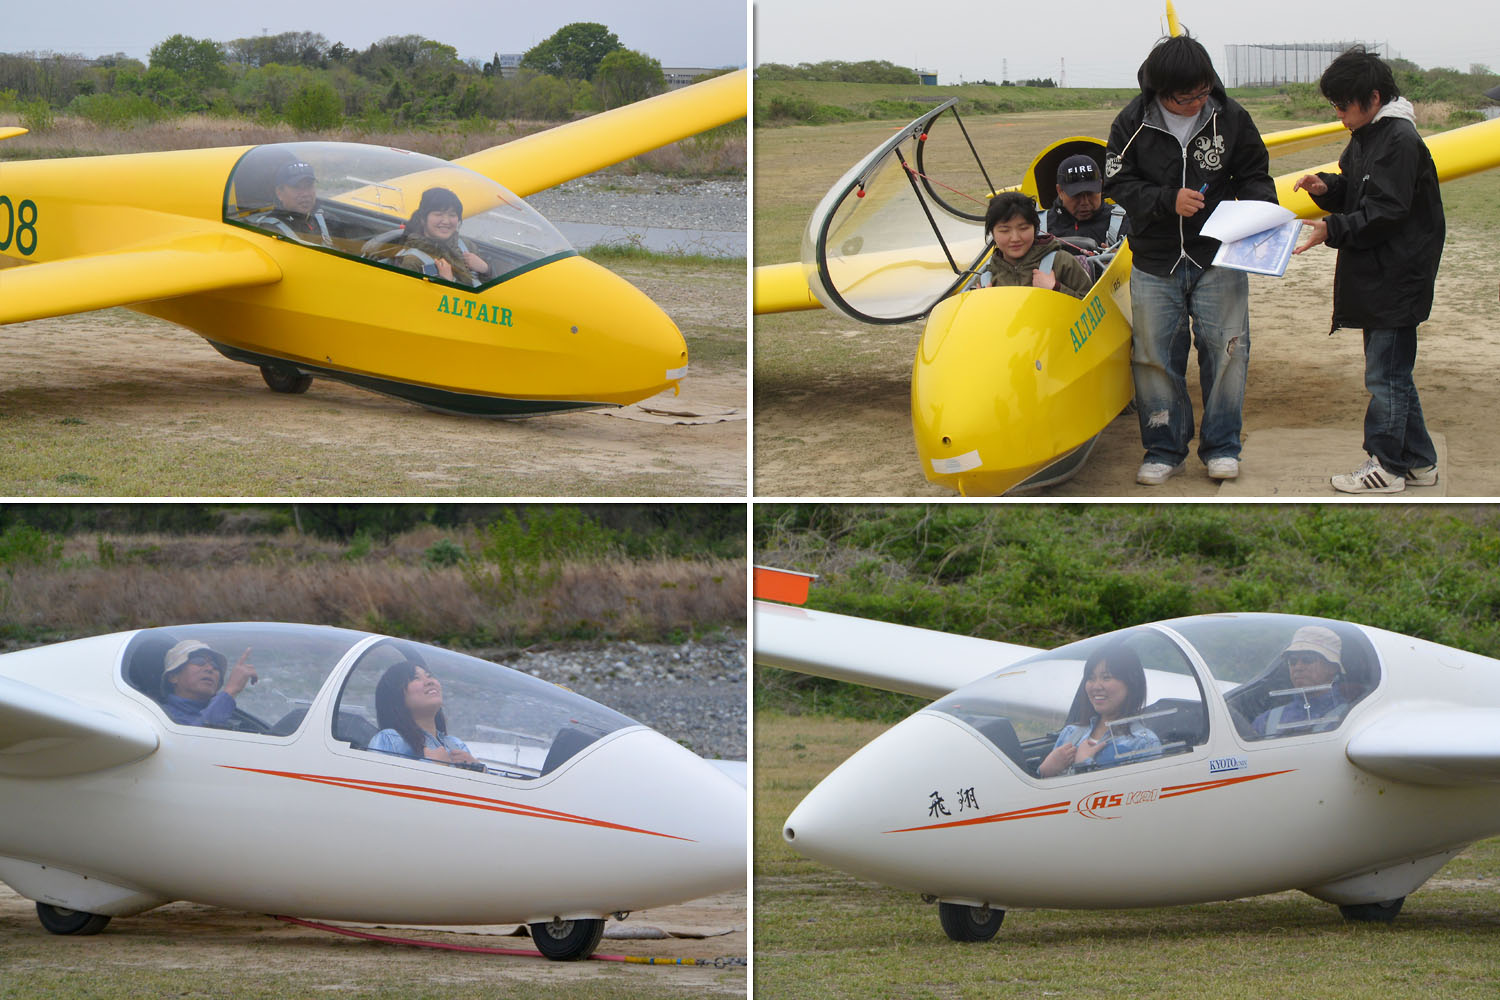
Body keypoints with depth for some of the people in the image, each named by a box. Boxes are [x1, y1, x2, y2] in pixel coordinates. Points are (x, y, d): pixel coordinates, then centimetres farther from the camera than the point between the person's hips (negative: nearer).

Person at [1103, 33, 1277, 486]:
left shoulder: (1231, 117, -4)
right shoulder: (1133, 123, -7)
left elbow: (1253, 175, 6)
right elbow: (1117, 182, -5)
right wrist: (1167, 201, -19)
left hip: (1218, 259, 0)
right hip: (1155, 262, 0)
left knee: (1225, 348, 0)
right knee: (1154, 354, 4)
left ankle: (1221, 446, 14)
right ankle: (1164, 449, 17)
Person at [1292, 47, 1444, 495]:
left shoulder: (1400, 140, -18)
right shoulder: (1366, 135, 11)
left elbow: (1386, 213, -22)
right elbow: (1355, 193, 19)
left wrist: (1332, 230, -25)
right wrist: (1325, 187, 0)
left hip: (1395, 282, -10)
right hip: (1376, 278, 10)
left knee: (1385, 375, -3)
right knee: (1393, 373, 15)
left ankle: (1386, 467, 4)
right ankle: (1417, 461, 23)